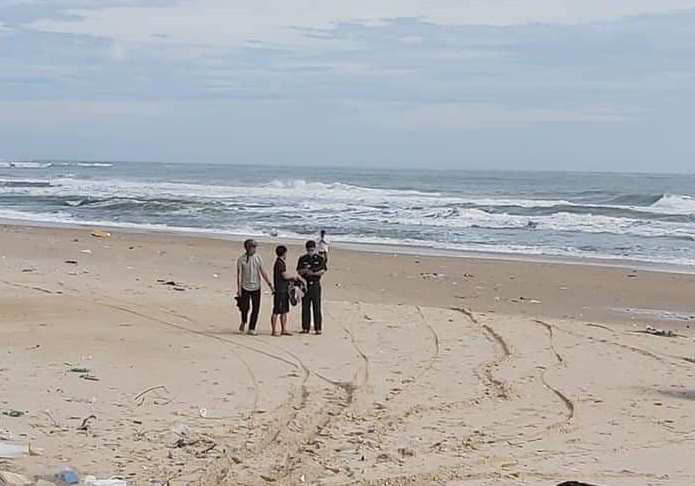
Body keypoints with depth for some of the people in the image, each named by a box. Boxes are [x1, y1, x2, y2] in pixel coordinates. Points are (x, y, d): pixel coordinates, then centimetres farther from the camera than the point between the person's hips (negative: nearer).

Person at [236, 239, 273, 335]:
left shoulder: (258, 258, 2)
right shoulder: (241, 259, -5)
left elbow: (262, 272, 4)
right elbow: (239, 274, -5)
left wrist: (270, 284, -1)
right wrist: (238, 289, -9)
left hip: (256, 287, 2)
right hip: (245, 287, -2)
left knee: (255, 309, -2)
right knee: (245, 307, -1)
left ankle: (252, 328, 7)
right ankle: (243, 322, 30)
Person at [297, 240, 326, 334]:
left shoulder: (319, 258, 3)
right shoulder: (302, 259, 8)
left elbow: (323, 271, -4)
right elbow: (299, 272, 5)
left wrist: (313, 273, -20)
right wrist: (305, 270, -17)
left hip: (316, 284, -2)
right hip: (305, 284, 2)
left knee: (316, 307, -4)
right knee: (305, 307, 3)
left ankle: (318, 328, -1)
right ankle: (306, 328, 9)